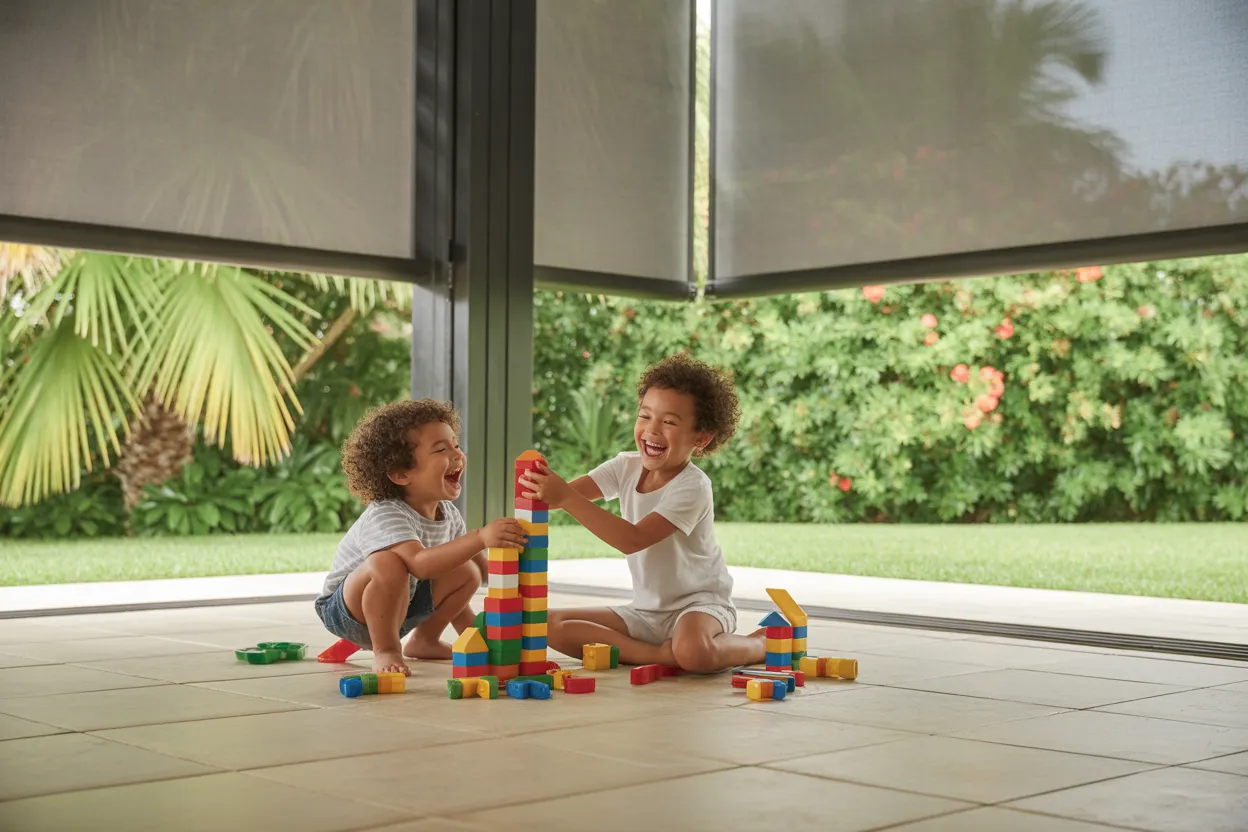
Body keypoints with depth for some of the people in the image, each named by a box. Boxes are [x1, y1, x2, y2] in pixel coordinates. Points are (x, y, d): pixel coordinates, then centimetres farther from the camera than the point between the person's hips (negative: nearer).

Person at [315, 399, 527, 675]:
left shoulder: (450, 515, -6)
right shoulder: (384, 516, -32)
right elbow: (420, 564, -48)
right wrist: (480, 538, -57)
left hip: (398, 604, 8)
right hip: (345, 609, -8)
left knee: (469, 572, -7)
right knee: (388, 564, -37)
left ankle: (425, 640, 13)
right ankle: (385, 651, -19)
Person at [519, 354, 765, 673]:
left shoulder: (692, 487, -21)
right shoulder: (627, 467, -1)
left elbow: (634, 539, -31)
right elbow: (570, 494, -12)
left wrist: (566, 498, -37)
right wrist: (543, 488, -37)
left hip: (699, 604, -6)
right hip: (646, 610, 6)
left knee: (693, 653, -41)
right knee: (550, 625, -12)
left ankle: (759, 644, -6)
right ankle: (663, 654, -16)